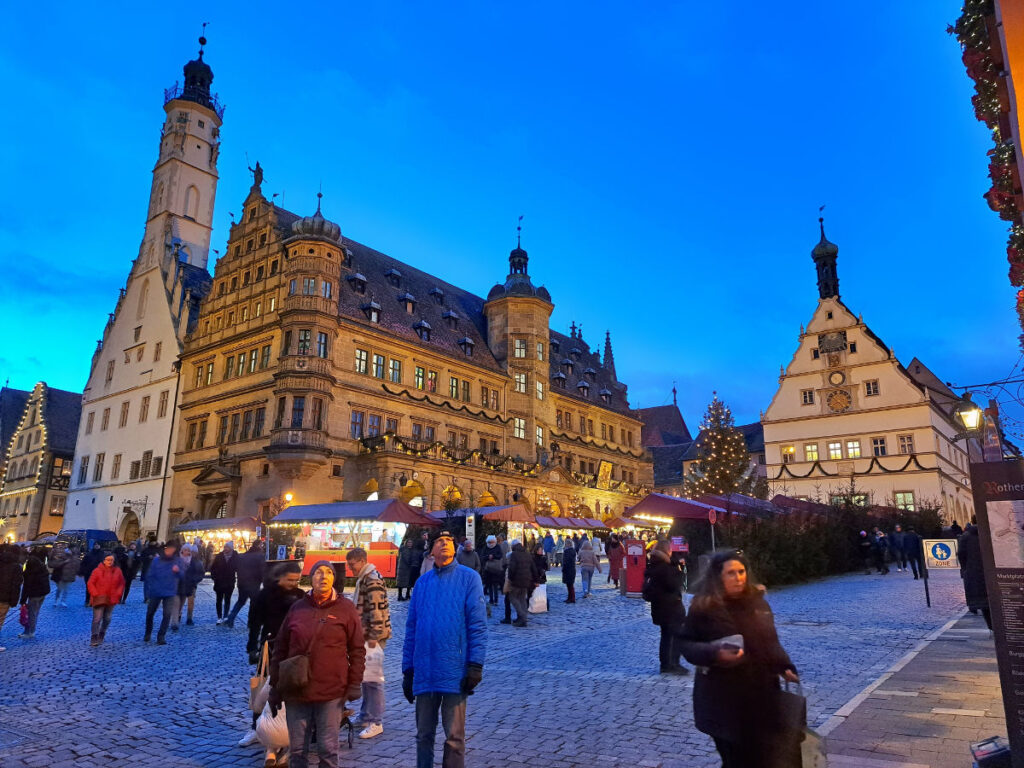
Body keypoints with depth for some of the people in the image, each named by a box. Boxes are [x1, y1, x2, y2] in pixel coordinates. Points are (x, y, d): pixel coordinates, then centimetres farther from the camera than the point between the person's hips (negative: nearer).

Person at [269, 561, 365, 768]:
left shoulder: (346, 608, -1)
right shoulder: (297, 609, 6)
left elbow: (357, 650, 1)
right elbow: (280, 649, 11)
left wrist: (354, 684, -4)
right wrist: (275, 687, 11)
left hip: (331, 693, -2)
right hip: (296, 691, 3)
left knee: (328, 749, 7)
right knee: (297, 750, 12)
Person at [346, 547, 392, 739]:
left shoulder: (372, 580, -17)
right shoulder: (363, 579, 16)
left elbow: (377, 610, -22)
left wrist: (374, 636, -23)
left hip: (374, 636, -10)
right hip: (365, 635, 10)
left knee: (372, 678, -6)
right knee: (365, 676, 17)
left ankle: (376, 723, 0)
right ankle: (366, 716, 29)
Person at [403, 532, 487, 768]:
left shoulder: (468, 578, -3)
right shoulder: (423, 582, 9)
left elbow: (478, 625, -7)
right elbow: (411, 628, 11)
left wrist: (476, 664, -14)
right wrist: (407, 669, 9)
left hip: (455, 672, -4)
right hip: (424, 673, 4)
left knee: (454, 737, 6)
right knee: (424, 735, 15)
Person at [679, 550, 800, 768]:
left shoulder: (757, 602, 5)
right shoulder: (705, 608, -10)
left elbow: (771, 641, 16)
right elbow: (686, 643, -8)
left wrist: (784, 667, 4)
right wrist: (715, 654, -22)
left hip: (761, 692, 5)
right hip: (722, 698, -4)